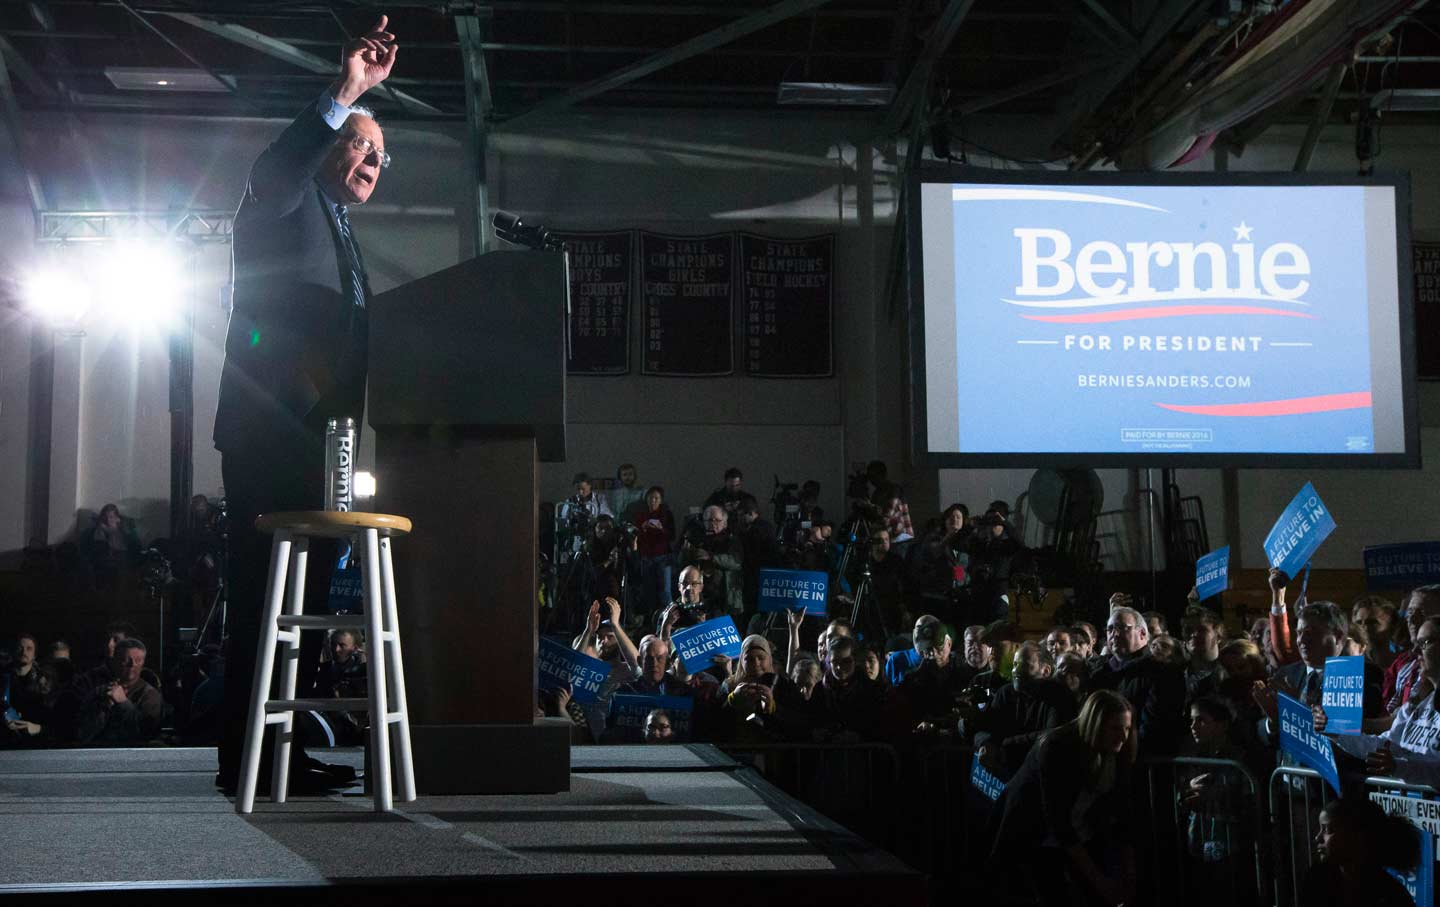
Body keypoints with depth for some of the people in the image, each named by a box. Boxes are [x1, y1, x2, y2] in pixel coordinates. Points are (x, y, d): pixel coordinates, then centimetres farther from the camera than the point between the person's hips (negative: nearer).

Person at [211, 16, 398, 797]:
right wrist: (342, 96, -32)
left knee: (304, 592, 7)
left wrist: (349, 424, 9)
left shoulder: (343, 238, 27)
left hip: (313, 437, 9)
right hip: (266, 431, -8)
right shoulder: (284, 206, 3)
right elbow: (275, 169, -22)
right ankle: (245, 755, -8)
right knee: (264, 590, -10)